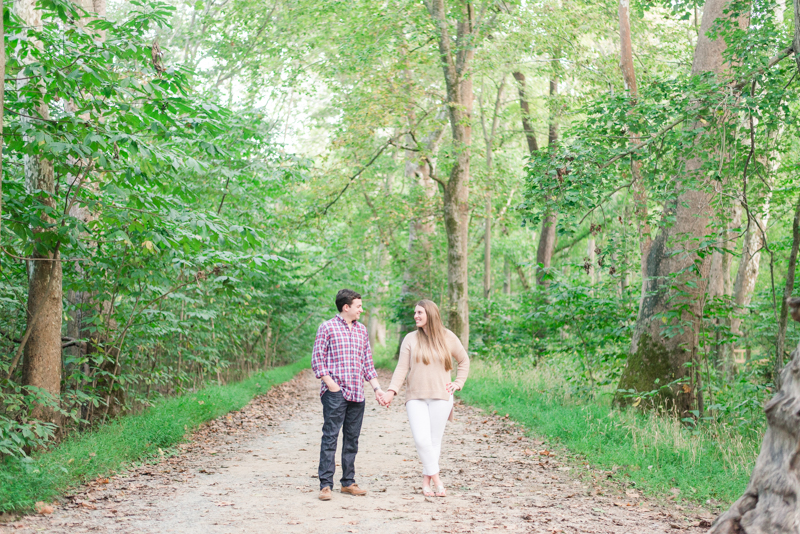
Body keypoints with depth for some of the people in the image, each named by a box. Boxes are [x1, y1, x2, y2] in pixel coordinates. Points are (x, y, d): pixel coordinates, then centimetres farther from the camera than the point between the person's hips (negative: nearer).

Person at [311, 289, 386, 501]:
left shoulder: (361, 330, 16)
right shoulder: (327, 328, -1)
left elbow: (367, 362, 19)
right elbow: (317, 358, -3)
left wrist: (377, 388, 12)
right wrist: (330, 382, -12)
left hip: (357, 394, 6)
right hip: (335, 393, -6)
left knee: (352, 438, 8)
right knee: (330, 437, -8)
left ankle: (348, 482, 15)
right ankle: (326, 484, -7)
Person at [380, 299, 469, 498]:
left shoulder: (448, 338, 4)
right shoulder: (410, 339, 4)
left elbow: (464, 360, 18)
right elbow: (402, 368, 2)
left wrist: (458, 383, 7)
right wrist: (392, 391, -8)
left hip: (440, 397, 0)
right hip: (416, 398, 0)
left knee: (434, 441, 1)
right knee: (421, 439, -14)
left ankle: (426, 482, 13)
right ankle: (436, 479, -3)